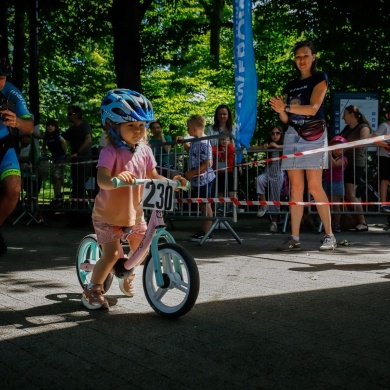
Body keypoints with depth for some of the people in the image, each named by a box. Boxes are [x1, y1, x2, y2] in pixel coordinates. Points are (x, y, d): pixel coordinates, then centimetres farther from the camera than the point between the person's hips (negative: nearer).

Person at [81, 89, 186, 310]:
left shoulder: (144, 151, -3)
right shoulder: (111, 152, -22)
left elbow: (153, 177, 1)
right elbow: (102, 180, -35)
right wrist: (116, 179, -56)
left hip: (135, 212, 6)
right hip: (108, 213, -6)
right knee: (112, 254, -14)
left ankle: (126, 276, 44)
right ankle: (93, 290, 8)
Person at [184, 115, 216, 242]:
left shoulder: (204, 143, -18)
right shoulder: (195, 142, 10)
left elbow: (207, 164, -23)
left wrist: (191, 173, -20)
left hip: (203, 180, -9)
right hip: (197, 180, 9)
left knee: (205, 205, -1)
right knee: (202, 205, 15)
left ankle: (206, 234, 7)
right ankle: (203, 231, 24)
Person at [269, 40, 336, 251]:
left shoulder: (319, 78, 5)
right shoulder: (290, 86, 18)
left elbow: (313, 108, -11)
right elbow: (285, 119, 14)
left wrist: (287, 107, -23)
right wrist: (281, 111, -9)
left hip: (313, 135, -5)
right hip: (292, 135, 5)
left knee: (314, 186, -11)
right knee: (295, 187, 0)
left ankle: (329, 236, -3)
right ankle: (294, 238, 0)